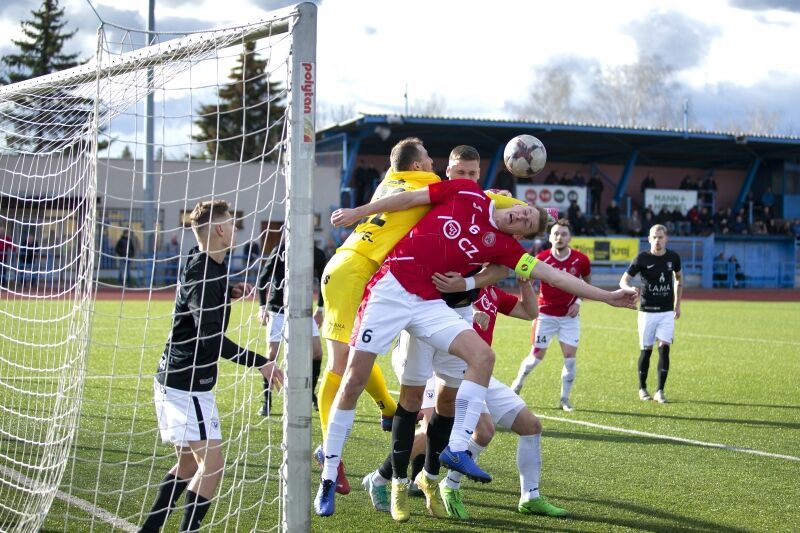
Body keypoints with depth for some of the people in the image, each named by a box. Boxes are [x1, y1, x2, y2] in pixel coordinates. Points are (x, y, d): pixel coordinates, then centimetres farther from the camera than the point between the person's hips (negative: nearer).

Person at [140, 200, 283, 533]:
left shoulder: (203, 265, 11)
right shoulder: (204, 275, -19)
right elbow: (212, 340, -26)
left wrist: (230, 294, 14)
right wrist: (258, 363, -24)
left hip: (175, 381, 10)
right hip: (187, 384, -10)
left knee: (189, 463, 17)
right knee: (211, 463, -11)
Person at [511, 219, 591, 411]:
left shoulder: (581, 260, -8)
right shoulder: (541, 259, -13)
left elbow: (588, 282, 11)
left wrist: (578, 301, -2)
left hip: (570, 316, 1)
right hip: (546, 314, -1)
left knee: (570, 356, -5)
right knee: (537, 355, 4)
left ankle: (565, 399, 9)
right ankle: (517, 384, 31)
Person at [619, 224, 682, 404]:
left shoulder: (673, 257, 1)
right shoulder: (642, 258, -8)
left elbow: (679, 278, 19)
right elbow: (624, 280, -6)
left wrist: (677, 304, 17)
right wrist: (630, 289, -30)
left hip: (667, 311, 2)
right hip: (647, 311, -2)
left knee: (664, 348, -9)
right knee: (646, 349, 2)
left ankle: (660, 391, -3)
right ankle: (642, 388, 20)